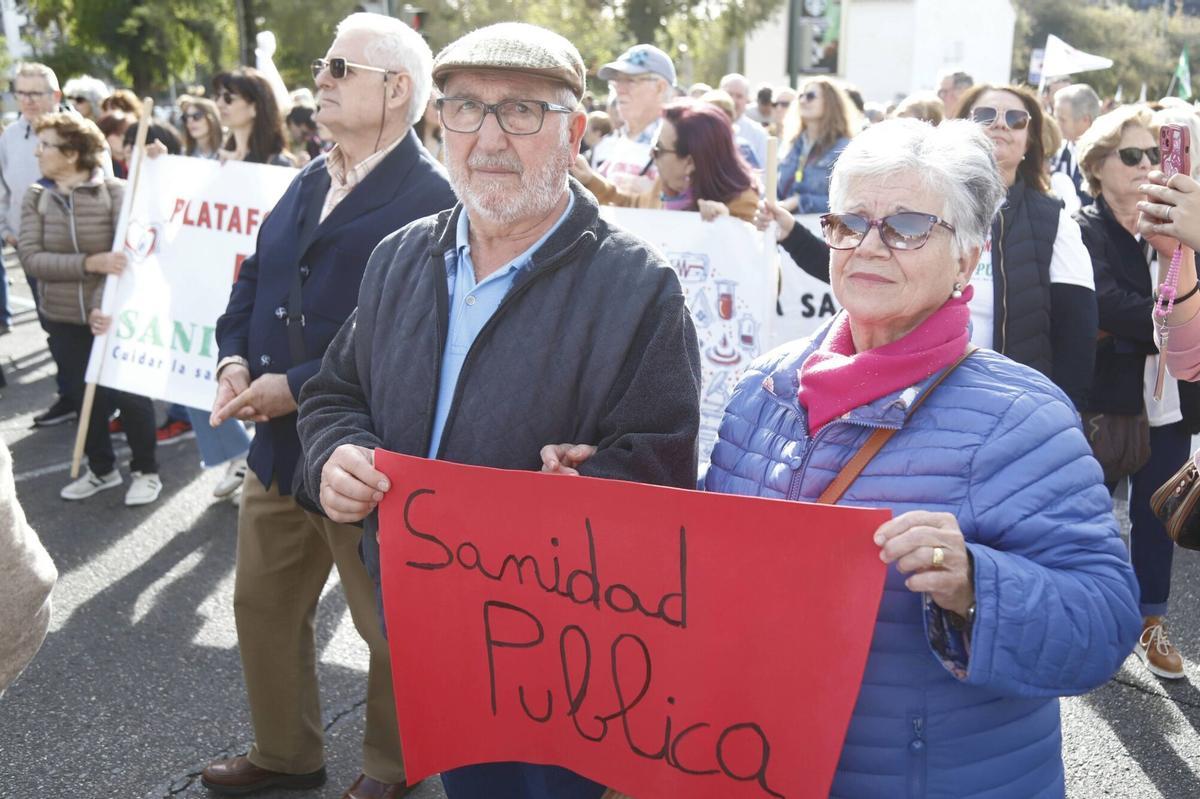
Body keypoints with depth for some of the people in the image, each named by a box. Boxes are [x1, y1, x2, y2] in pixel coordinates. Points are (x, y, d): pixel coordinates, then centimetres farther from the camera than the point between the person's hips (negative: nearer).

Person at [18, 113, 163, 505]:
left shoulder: (115, 192, -11)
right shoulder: (35, 199, 0)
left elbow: (127, 256, -18)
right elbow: (31, 258, -13)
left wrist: (105, 305, -30)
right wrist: (89, 263, -28)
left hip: (114, 316, -4)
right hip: (63, 320, 4)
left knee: (128, 393, 3)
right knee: (83, 396, 13)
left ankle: (146, 470, 22)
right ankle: (101, 468, 31)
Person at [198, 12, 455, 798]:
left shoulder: (429, 196, -16)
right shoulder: (310, 179, 11)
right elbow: (257, 276, 16)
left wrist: (298, 387, -23)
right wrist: (235, 358, -3)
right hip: (279, 442, 8)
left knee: (390, 624, 11)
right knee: (264, 604, 20)